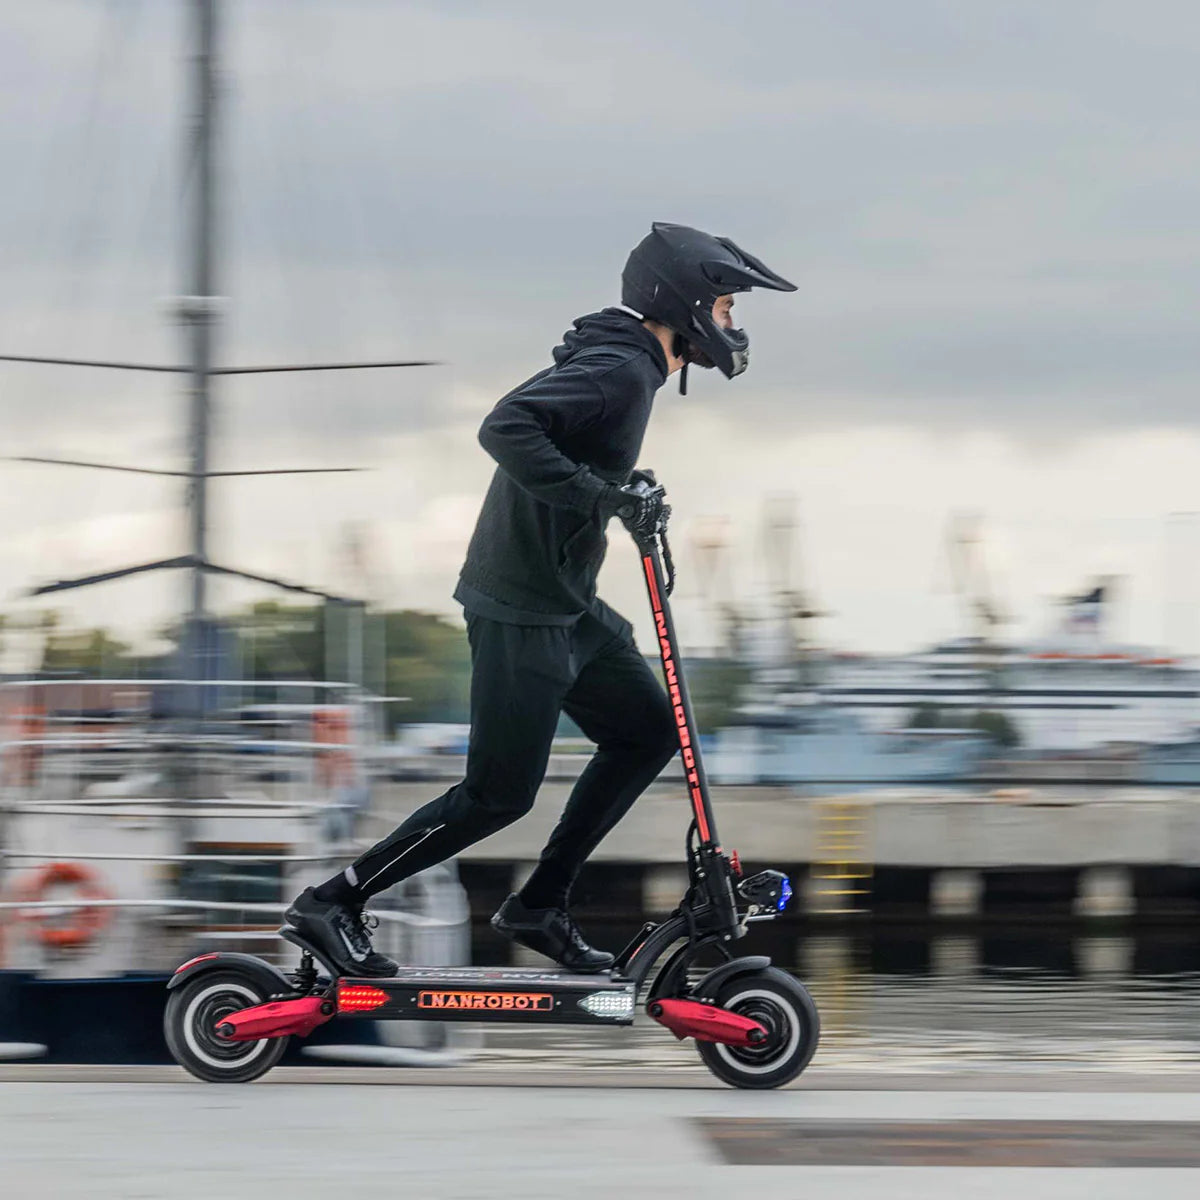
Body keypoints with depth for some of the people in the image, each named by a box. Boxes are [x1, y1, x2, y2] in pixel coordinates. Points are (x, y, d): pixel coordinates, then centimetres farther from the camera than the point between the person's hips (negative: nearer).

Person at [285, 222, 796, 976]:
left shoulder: (626, 365, 12)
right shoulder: (618, 370, -20)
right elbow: (506, 428, -32)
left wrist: (625, 491, 10)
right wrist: (604, 495, -31)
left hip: (565, 604, 10)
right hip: (522, 610, -10)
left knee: (648, 731, 13)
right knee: (501, 793, -5)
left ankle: (541, 905, 17)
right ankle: (333, 904, 2)